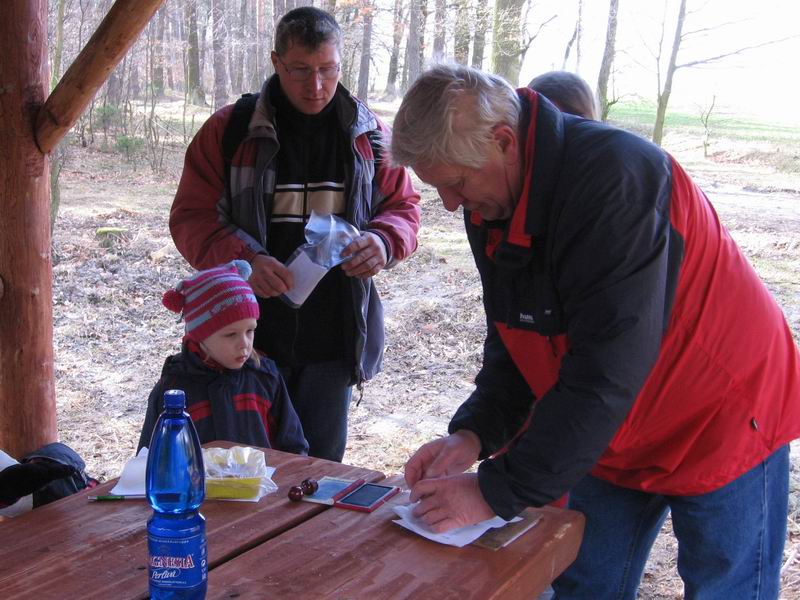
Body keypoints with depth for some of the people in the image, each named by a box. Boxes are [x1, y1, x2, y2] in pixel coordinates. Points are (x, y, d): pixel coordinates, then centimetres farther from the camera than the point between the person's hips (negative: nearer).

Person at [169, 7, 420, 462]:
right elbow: (191, 216, -3)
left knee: (322, 464, 14)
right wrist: (243, 260, -23)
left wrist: (384, 241, -13)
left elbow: (403, 206, 11)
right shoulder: (229, 131, -2)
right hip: (253, 334, -2)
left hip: (335, 337, 2)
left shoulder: (369, 135, 5)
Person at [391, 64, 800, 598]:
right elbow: (511, 343, 3)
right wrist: (473, 433, -14)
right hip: (613, 435, 7)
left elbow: (606, 371, -34)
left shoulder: (616, 178, -31)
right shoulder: (491, 203, -5)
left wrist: (498, 492, -30)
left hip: (723, 423, -7)